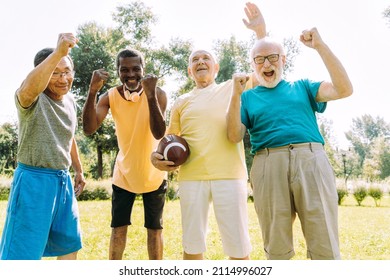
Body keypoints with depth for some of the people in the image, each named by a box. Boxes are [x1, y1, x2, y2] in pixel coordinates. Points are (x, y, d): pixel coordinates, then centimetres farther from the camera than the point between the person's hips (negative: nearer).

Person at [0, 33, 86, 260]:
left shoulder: (70, 101, 9)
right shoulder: (33, 99, -14)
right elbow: (29, 88, -41)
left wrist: (79, 171, 25)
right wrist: (58, 52, -49)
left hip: (63, 180, 7)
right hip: (34, 180, -7)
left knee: (70, 242, 19)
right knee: (24, 249, 0)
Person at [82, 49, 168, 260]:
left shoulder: (157, 94, -17)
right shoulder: (110, 96, -10)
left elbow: (159, 134, -30)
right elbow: (89, 129, -23)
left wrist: (150, 96, -41)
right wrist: (92, 91, -34)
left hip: (153, 174, -1)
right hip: (124, 173, 2)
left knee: (154, 228, 9)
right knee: (118, 228, 9)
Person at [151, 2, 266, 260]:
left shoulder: (233, 88, 14)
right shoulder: (181, 102, 18)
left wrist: (261, 31, 4)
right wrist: (157, 156, -1)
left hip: (230, 175, -2)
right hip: (191, 177, 2)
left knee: (238, 245, 3)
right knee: (192, 245, 8)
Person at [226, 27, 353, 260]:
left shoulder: (302, 87, 20)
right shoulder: (248, 97, 19)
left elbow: (344, 89, 4)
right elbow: (235, 136, 6)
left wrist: (320, 46, 1)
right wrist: (236, 95, -4)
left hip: (311, 161, 0)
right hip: (269, 166, 0)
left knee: (325, 247, -2)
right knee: (277, 249, 7)